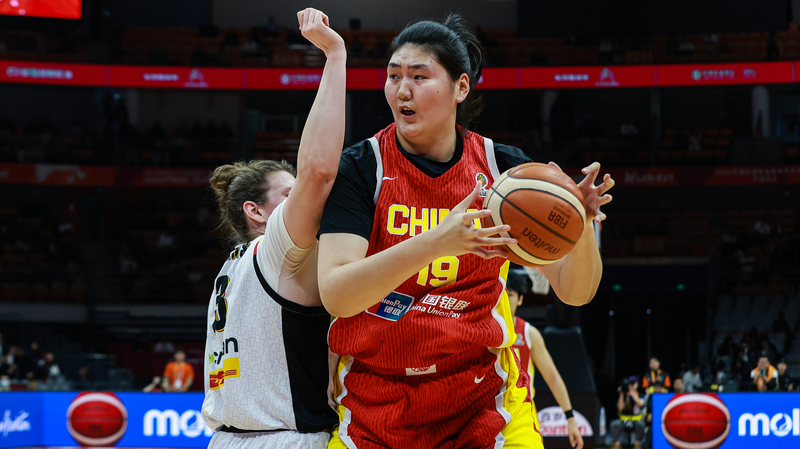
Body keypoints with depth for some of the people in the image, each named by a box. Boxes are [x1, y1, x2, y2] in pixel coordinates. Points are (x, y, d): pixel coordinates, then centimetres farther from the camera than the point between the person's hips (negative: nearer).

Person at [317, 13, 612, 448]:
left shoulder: (503, 167, -1)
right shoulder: (360, 168, -8)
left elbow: (573, 291, -2)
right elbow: (335, 293, -21)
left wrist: (581, 228, -24)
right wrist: (434, 243, -35)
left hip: (481, 394, 1)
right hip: (375, 395, -1)